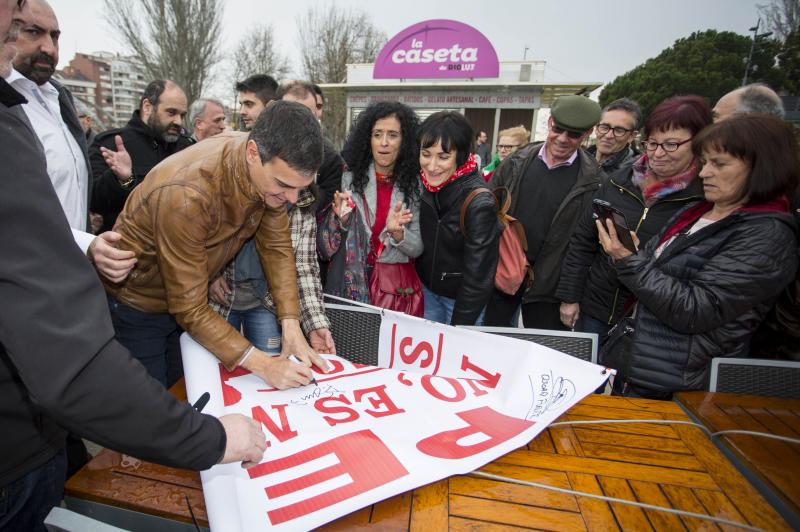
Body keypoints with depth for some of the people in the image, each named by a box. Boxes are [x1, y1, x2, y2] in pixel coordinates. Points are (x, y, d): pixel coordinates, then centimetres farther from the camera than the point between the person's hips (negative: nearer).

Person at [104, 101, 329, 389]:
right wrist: (263, 365, -32)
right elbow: (189, 309, -29)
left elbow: (277, 246, -8)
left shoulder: (271, 170, -18)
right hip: (136, 304, -5)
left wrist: (291, 327, -15)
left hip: (192, 296, 6)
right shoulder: (187, 195, -36)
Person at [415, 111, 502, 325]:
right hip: (427, 287, 5)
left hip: (462, 297, -5)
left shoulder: (479, 203, -27)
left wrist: (460, 326, -19)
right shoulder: (422, 184, -9)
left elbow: (478, 275, -23)